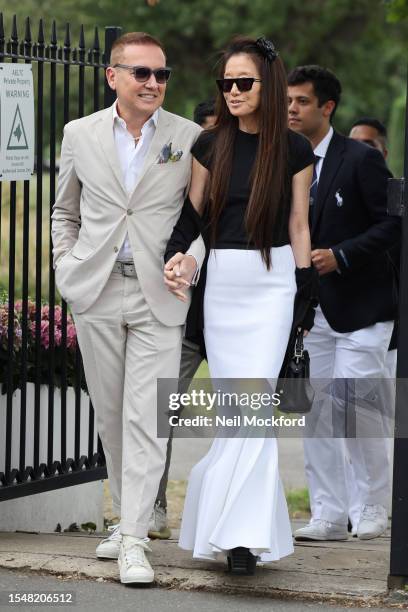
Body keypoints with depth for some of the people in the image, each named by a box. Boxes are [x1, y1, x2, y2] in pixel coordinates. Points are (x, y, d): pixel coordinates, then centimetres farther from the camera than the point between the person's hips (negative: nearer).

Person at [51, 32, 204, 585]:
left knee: (146, 420, -10)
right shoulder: (80, 135, 6)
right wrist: (67, 273, 7)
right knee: (110, 416, 10)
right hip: (97, 293, 2)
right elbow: (65, 213, 17)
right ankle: (125, 518, 25)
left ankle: (134, 540, -10)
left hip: (158, 296, -2)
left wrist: (194, 257, -9)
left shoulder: (190, 138, 1)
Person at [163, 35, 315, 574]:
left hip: (272, 282, -2)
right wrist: (176, 255, -9)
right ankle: (248, 523, 11)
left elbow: (298, 226, 4)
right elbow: (193, 211, 10)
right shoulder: (211, 145, 6)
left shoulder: (294, 149, 1)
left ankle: (242, 533, -15)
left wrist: (305, 296, 3)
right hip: (219, 282, 3)